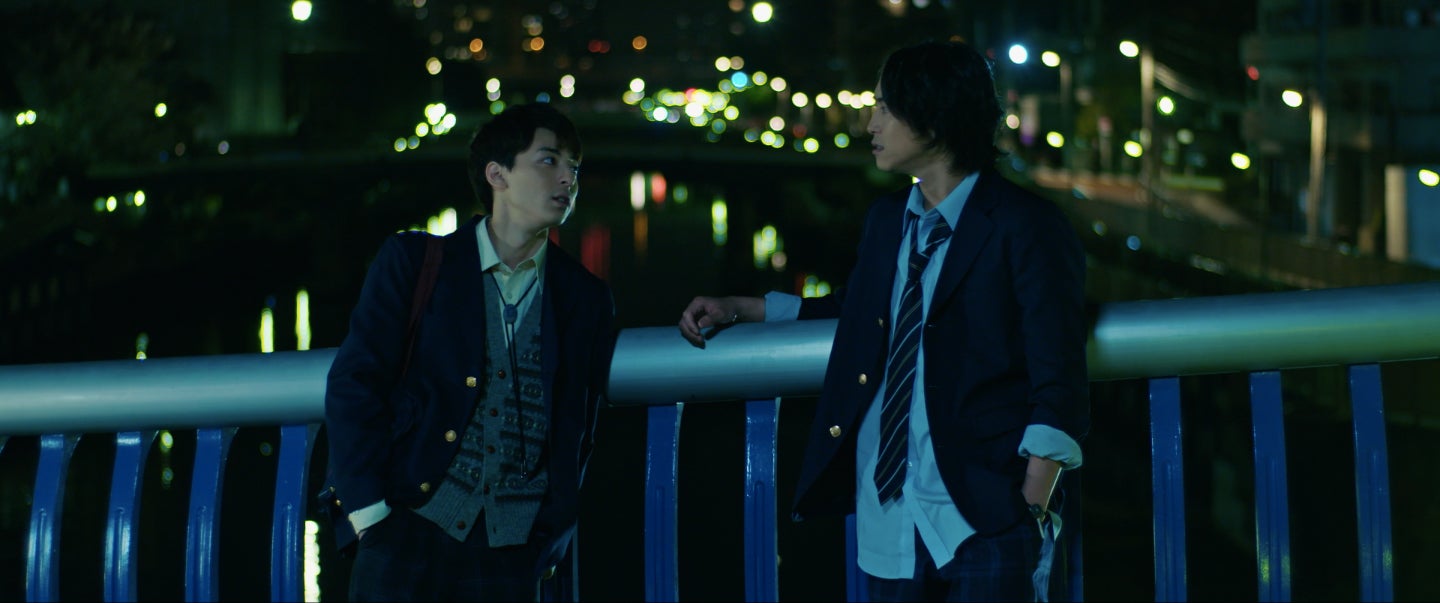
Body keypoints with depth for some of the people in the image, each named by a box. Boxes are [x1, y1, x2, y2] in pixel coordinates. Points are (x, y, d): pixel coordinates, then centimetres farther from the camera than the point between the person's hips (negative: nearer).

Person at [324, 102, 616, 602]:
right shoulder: (412, 261, 4)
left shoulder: (587, 300, 11)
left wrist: (547, 542, 2)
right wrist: (371, 512, -7)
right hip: (410, 529, -2)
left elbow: (576, 431, 12)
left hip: (509, 552, 2)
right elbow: (353, 384, 0)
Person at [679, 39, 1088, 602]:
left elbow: (1058, 386, -9)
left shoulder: (1024, 225, -6)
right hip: (888, 523, 6)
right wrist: (736, 309, 27)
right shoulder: (886, 219, 14)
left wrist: (1032, 511, -15)